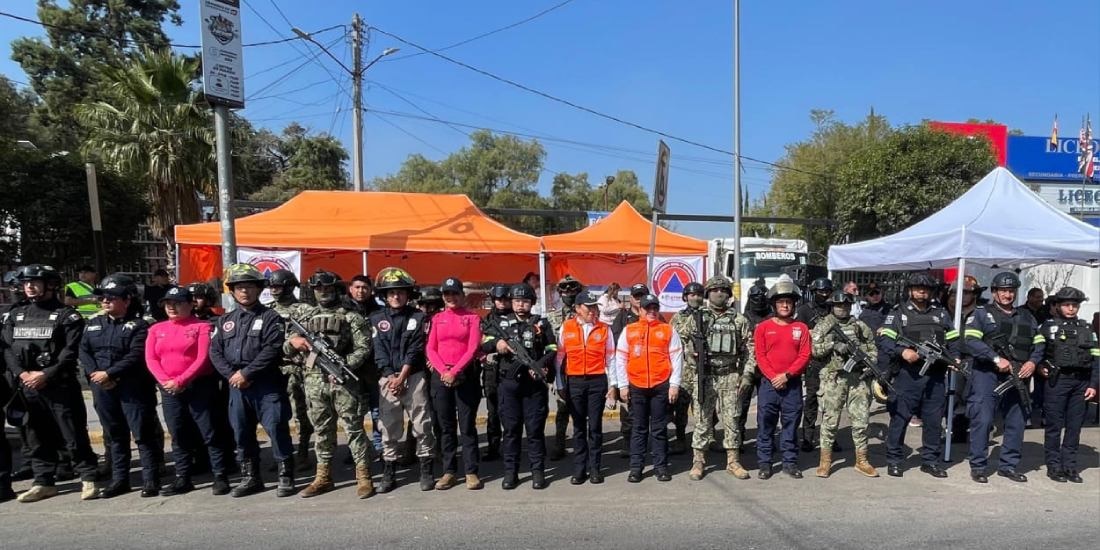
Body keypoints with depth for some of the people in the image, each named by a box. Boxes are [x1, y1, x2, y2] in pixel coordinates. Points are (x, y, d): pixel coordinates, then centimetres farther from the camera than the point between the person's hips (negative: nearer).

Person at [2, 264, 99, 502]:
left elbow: (70, 352, -10)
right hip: (27, 387, 5)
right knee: (37, 437, 13)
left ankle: (88, 479, 5)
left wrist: (46, 374, -17)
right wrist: (22, 374, -8)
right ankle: (43, 482, 23)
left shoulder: (66, 315, -2)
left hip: (60, 385, -5)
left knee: (74, 435, -2)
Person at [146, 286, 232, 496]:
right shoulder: (156, 329, 13)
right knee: (178, 435, 12)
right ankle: (183, 479, 22)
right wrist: (165, 381, -11)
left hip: (199, 387, -5)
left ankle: (220, 477, 3)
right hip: (169, 390, 5)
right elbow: (150, 359, 4)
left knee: (210, 433, -2)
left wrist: (180, 381, -16)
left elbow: (203, 358, -11)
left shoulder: (201, 326, -3)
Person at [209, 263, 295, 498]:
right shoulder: (226, 320, 14)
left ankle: (286, 477, 7)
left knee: (276, 430, -4)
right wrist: (231, 374, -8)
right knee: (242, 433, 12)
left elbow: (271, 350, -13)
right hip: (236, 385, 6)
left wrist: (246, 373, -15)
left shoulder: (271, 317, -3)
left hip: (268, 385, -5)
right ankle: (250, 478, 26)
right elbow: (215, 351, 7)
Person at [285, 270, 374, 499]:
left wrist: (343, 365, -19)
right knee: (322, 430, 12)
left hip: (343, 381, -4)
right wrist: (293, 342, -7)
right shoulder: (303, 316, 14)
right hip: (314, 381, 4)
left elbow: (363, 348, -5)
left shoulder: (351, 316, 1)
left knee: (354, 428, -1)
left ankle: (363, 477, 5)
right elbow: (286, 349, 16)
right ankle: (323, 477, 23)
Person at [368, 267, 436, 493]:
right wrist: (390, 376, -10)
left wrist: (401, 377, -11)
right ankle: (389, 473, 17)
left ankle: (426, 471, 10)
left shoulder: (417, 317, 2)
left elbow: (415, 350, -4)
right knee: (389, 427, 6)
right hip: (388, 378, 2)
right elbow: (378, 350, 1)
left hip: (414, 377, -1)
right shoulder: (376, 318, 7)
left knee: (422, 424, 0)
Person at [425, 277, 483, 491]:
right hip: (440, 376, 3)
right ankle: (449, 471, 16)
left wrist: (455, 371, -15)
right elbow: (431, 348, 4)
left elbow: (473, 348, -6)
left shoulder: (473, 317, 2)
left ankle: (471, 472, 7)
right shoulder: (437, 319, 11)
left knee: (467, 425, 0)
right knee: (445, 426, 8)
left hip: (465, 375, -3)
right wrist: (444, 371, -11)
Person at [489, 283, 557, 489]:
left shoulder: (542, 324, 7)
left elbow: (552, 350, 4)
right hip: (509, 382, 1)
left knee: (535, 428, 3)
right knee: (511, 429, 6)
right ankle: (510, 472, 15)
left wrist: (538, 366, -12)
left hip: (535, 383, -1)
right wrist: (497, 342, -12)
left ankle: (538, 471, 14)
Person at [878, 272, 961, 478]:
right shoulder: (898, 313, 3)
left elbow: (953, 340, 17)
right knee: (900, 418, -1)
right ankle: (893, 460, 9)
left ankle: (930, 460, 23)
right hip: (907, 374, -4)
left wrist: (954, 357, 0)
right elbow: (884, 340, -6)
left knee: (934, 419, 10)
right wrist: (902, 351, -21)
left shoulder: (941, 314, 16)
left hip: (935, 376, 4)